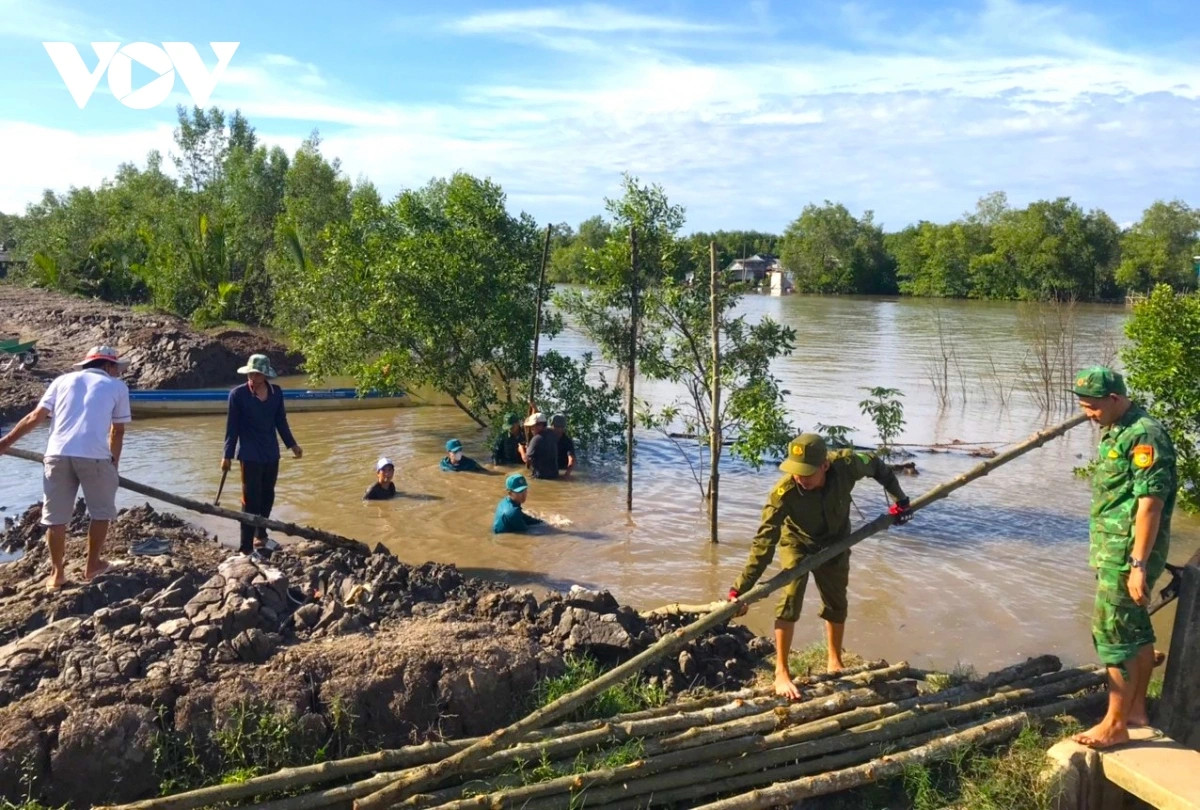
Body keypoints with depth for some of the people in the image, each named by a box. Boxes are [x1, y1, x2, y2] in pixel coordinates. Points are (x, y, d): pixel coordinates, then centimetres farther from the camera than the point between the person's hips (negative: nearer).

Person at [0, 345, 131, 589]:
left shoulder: (63, 380, 21)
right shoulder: (117, 386, 14)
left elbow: (35, 417, 13)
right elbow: (117, 431, 15)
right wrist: (114, 462, 28)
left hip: (57, 454, 3)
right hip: (95, 455, -3)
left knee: (55, 517, 13)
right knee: (101, 512, 18)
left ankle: (57, 573, 21)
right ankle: (92, 566, 26)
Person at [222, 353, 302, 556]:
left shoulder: (276, 392, 0)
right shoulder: (238, 394, -11)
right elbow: (232, 427, -7)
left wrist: (291, 444, 8)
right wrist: (227, 455, -7)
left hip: (272, 454, 5)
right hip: (250, 456, -5)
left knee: (267, 497, 17)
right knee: (251, 501, -4)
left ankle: (260, 535, 36)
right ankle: (246, 547, 3)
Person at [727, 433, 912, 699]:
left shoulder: (846, 464, -35)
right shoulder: (783, 493, -40)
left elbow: (877, 466, -11)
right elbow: (764, 542, -40)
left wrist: (900, 499, -2)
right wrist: (741, 588, -43)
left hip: (835, 543, 3)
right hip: (798, 544, -3)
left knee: (837, 603, 15)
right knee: (790, 599, -19)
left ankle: (834, 662, 38)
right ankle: (781, 672, -6)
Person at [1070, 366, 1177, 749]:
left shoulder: (1144, 435, -18)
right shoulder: (1115, 432, 13)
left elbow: (1150, 504, -22)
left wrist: (1138, 564, -23)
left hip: (1127, 555, -10)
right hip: (1113, 551, 10)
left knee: (1115, 634, -4)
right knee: (1138, 632, 17)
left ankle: (1114, 725, 5)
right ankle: (1136, 709, 29)